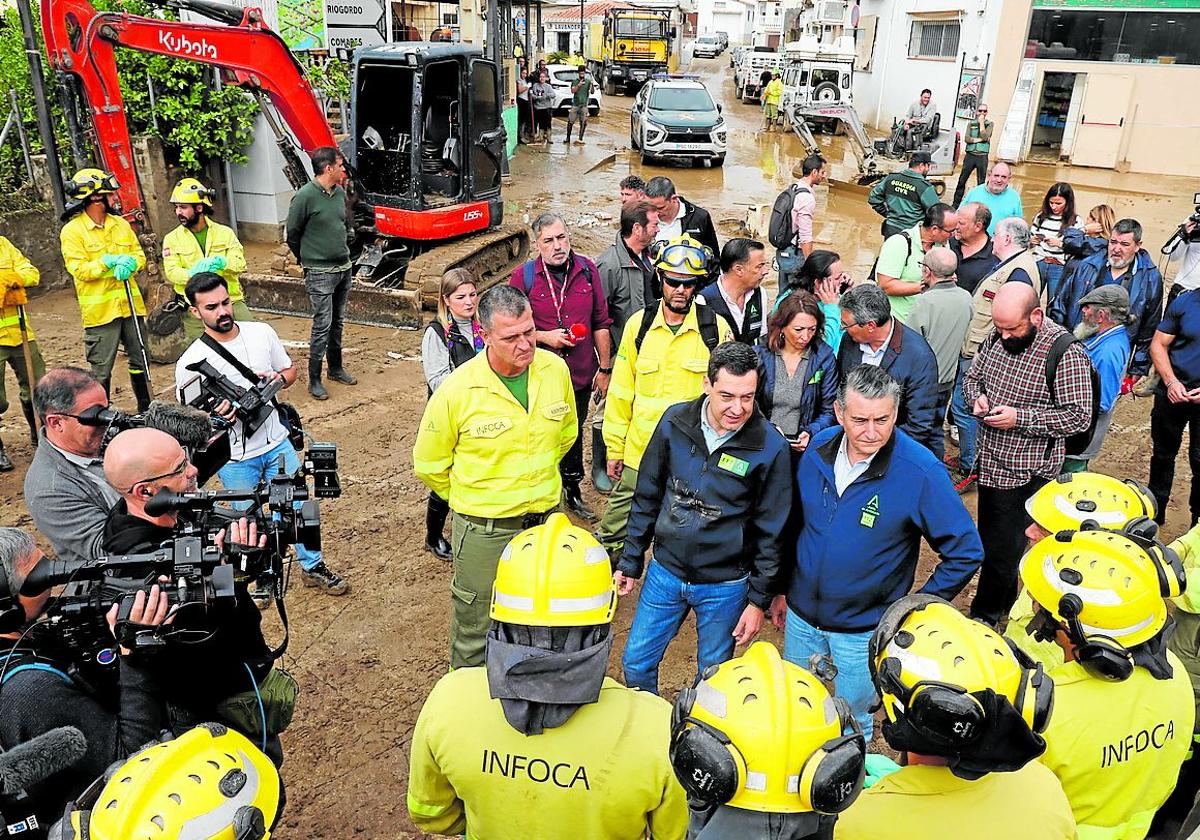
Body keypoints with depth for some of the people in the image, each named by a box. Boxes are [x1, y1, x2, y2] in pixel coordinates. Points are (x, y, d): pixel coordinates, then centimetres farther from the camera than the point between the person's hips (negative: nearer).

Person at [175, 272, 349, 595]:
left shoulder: (262, 333, -5)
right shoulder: (191, 362, -16)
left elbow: (290, 370, 10)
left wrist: (279, 379, -13)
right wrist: (214, 414, -29)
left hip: (276, 443, 3)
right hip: (235, 459, -3)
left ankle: (313, 567, 33)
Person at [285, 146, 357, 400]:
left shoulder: (340, 193, 6)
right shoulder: (305, 196, -15)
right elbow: (292, 234, -6)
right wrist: (307, 261, 4)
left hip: (343, 268, 7)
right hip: (320, 273, -7)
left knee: (337, 322, 16)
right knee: (322, 326, -5)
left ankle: (336, 368, 30)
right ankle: (314, 380, 4)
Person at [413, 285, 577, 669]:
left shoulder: (555, 370, -7)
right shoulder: (457, 389, -18)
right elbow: (429, 465, -3)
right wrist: (471, 498, 6)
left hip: (548, 520, 4)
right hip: (485, 531, -4)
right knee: (476, 632, 12)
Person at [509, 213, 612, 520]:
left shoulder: (587, 270, -3)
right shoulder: (523, 276, -11)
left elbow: (600, 323, 3)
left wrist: (605, 368, 4)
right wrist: (545, 337, -19)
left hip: (581, 376, 3)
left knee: (574, 435, 23)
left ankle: (572, 490, 44)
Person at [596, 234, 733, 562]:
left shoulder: (717, 328, -5)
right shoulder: (639, 324, -1)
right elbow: (620, 392, 3)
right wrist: (614, 449, 4)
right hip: (639, 450, 1)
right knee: (616, 525, 11)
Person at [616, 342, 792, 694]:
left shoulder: (771, 446, -16)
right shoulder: (675, 422, -9)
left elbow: (772, 531, -8)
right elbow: (647, 499, 2)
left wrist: (759, 599, -5)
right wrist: (630, 561, 5)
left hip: (726, 587, -2)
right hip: (664, 572, 3)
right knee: (635, 664, 15)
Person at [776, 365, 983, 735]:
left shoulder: (921, 471, -23)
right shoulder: (818, 448, -9)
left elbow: (965, 553, -13)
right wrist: (783, 589, 10)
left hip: (864, 631, -4)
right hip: (801, 615, 4)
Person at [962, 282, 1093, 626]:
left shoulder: (1066, 353, -20)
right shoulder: (998, 337, 1)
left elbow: (1079, 416, -19)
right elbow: (972, 376, 15)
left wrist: (1019, 417, -25)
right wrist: (977, 397, -8)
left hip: (1024, 473, -7)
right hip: (990, 462, 7)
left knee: (1001, 549, 5)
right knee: (991, 537, 23)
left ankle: (984, 616, 24)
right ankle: (1005, 603, 44)